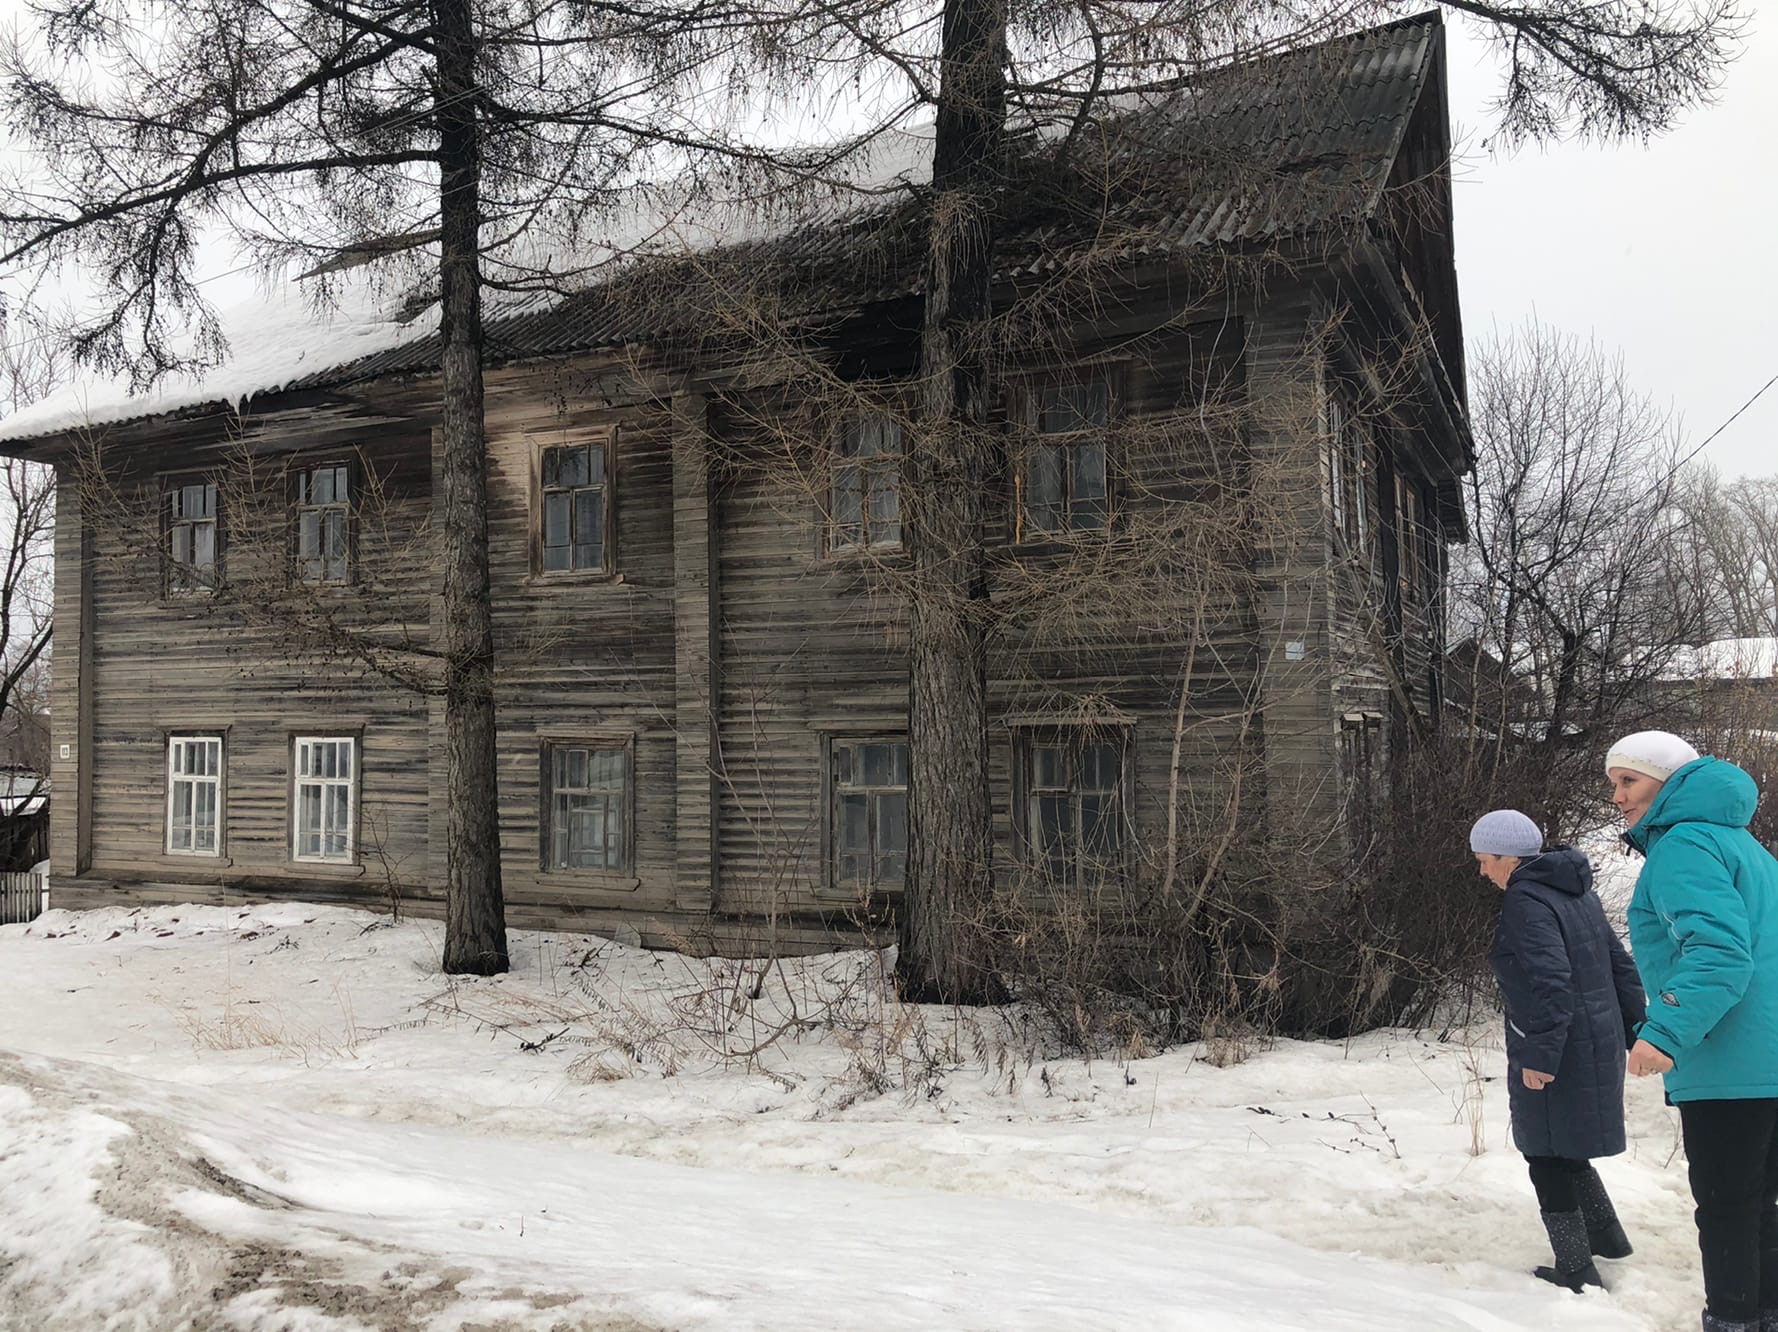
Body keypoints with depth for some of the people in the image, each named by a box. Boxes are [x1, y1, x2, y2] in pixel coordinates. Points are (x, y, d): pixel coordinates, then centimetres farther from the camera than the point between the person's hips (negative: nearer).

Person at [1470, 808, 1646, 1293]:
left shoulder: (1524, 900, -18)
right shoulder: (1577, 891, 11)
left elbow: (1551, 980, -26)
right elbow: (1620, 965, 15)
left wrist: (1539, 1055, -24)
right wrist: (1635, 1030, 20)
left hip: (1554, 1054, -9)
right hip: (1599, 1044, 9)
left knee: (1548, 1156, 3)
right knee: (1566, 1150, 23)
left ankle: (1576, 1272, 10)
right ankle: (1607, 1237, 34)